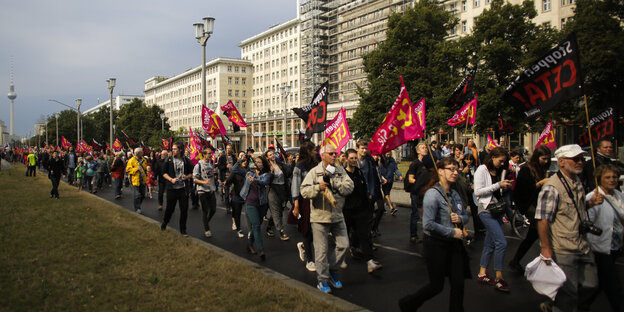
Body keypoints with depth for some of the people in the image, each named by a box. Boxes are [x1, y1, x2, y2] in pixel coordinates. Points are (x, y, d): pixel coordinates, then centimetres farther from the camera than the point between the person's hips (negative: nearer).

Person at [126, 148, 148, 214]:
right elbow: (128, 170, -11)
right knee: (137, 196, -7)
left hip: (142, 181, 6)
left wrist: (146, 175, 13)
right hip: (135, 180, -6)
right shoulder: (131, 160, -9)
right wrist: (136, 169, -20)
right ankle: (137, 209, 2)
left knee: (142, 195, 11)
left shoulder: (144, 160, 10)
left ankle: (137, 206, 30)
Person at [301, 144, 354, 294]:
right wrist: (318, 187, -26)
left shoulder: (340, 171, 8)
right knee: (321, 250, 1)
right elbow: (304, 191, -11)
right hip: (320, 216, -4)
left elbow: (349, 187, -6)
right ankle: (322, 280, 13)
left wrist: (333, 183, -17)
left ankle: (332, 270, 28)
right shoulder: (314, 172, -3)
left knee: (343, 244, 6)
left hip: (337, 216, 4)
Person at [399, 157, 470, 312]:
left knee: (458, 284, 6)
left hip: (453, 245, 7)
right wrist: (452, 232, -18)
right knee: (436, 286, 5)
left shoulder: (454, 194, 8)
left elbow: (466, 216, 19)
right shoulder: (433, 194, -17)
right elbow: (428, 224, -24)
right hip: (436, 245, -7)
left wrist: (460, 219, -6)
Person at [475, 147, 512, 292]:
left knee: (490, 244, 11)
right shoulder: (482, 170, -8)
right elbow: (478, 191, -16)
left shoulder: (498, 171, 15)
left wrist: (505, 187, 2)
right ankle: (499, 278, -6)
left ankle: (482, 274, 21)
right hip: (486, 210, -8)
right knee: (501, 242, -14)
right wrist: (498, 185, -17)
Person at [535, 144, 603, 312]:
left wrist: (591, 202, 4)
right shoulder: (552, 187, -20)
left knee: (589, 284, 16)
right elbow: (543, 220, -22)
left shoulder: (577, 182, 8)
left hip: (583, 246, 9)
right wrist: (546, 249, -23)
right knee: (568, 292, 1)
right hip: (563, 251, -9)